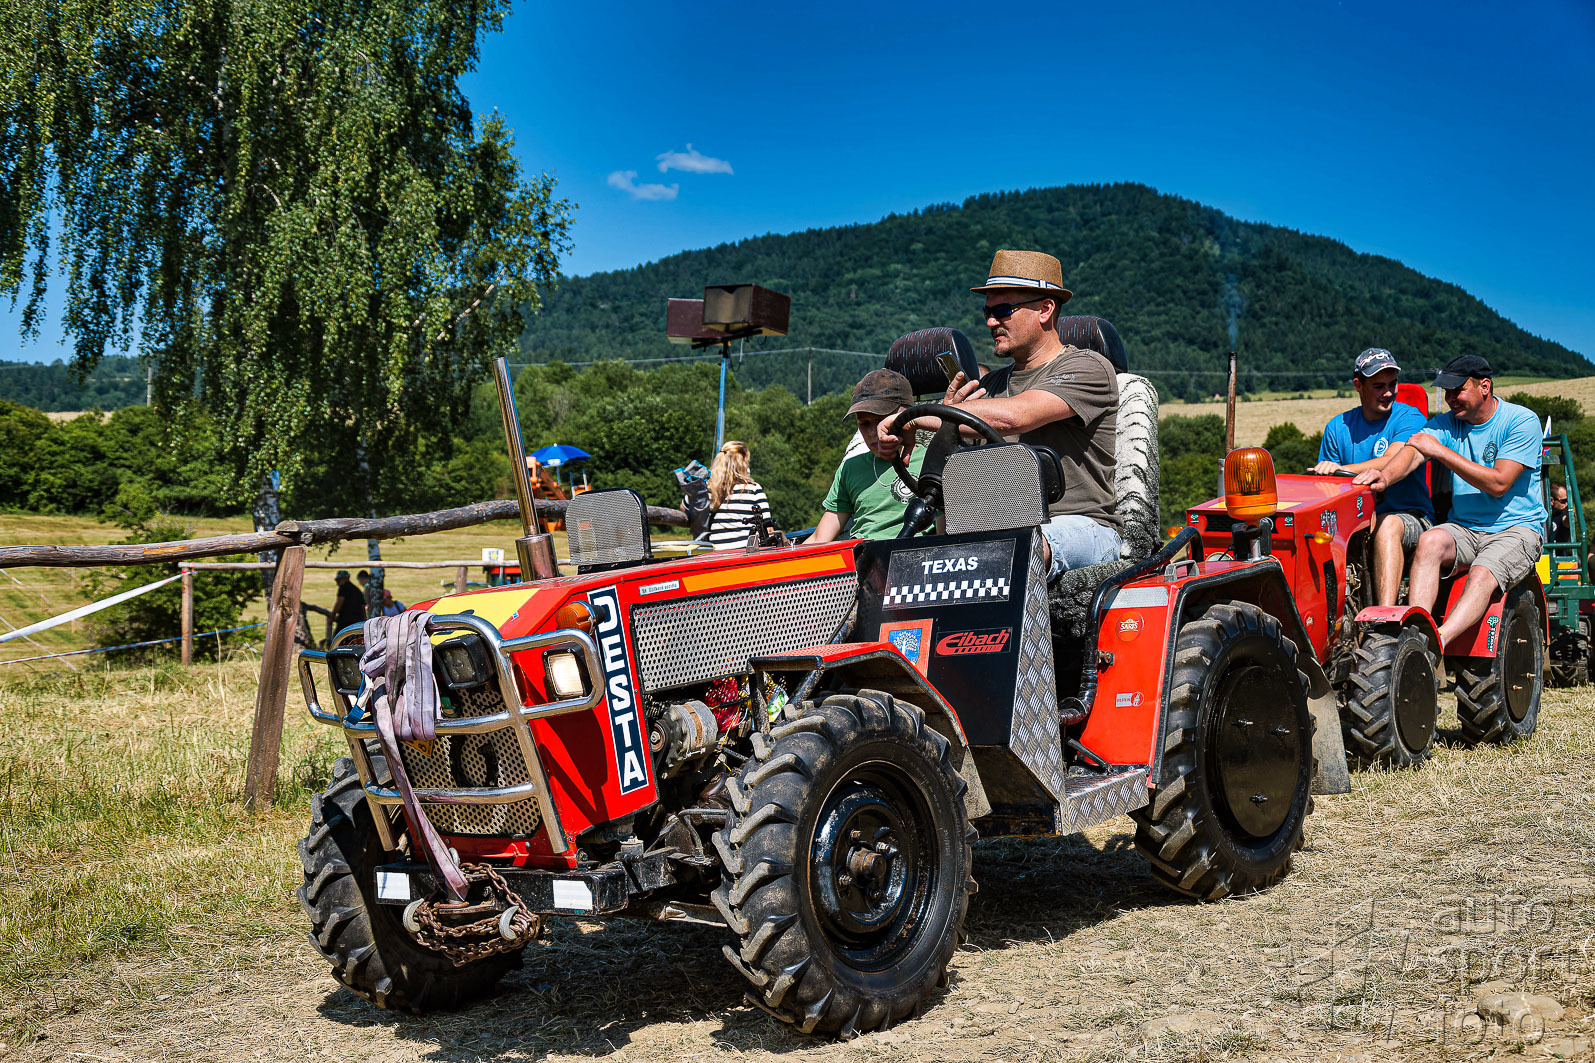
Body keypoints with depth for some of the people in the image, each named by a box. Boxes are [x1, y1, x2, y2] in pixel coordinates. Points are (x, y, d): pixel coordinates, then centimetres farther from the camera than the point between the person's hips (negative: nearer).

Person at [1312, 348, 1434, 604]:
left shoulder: (1408, 418, -1)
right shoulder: (1338, 427, 12)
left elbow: (1391, 462, -20)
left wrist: (1342, 469, -34)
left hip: (1410, 518, -3)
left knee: (1387, 524, -38)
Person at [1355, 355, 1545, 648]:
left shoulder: (1521, 421, -6)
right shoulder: (1446, 423, 7)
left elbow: (1499, 484, -17)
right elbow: (1412, 451, -13)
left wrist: (1441, 451, -19)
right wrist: (1386, 476, -37)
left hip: (1515, 528, -3)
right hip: (1464, 528, 4)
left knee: (1482, 576, -32)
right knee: (1430, 540, -29)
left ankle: (1437, 641, -50)